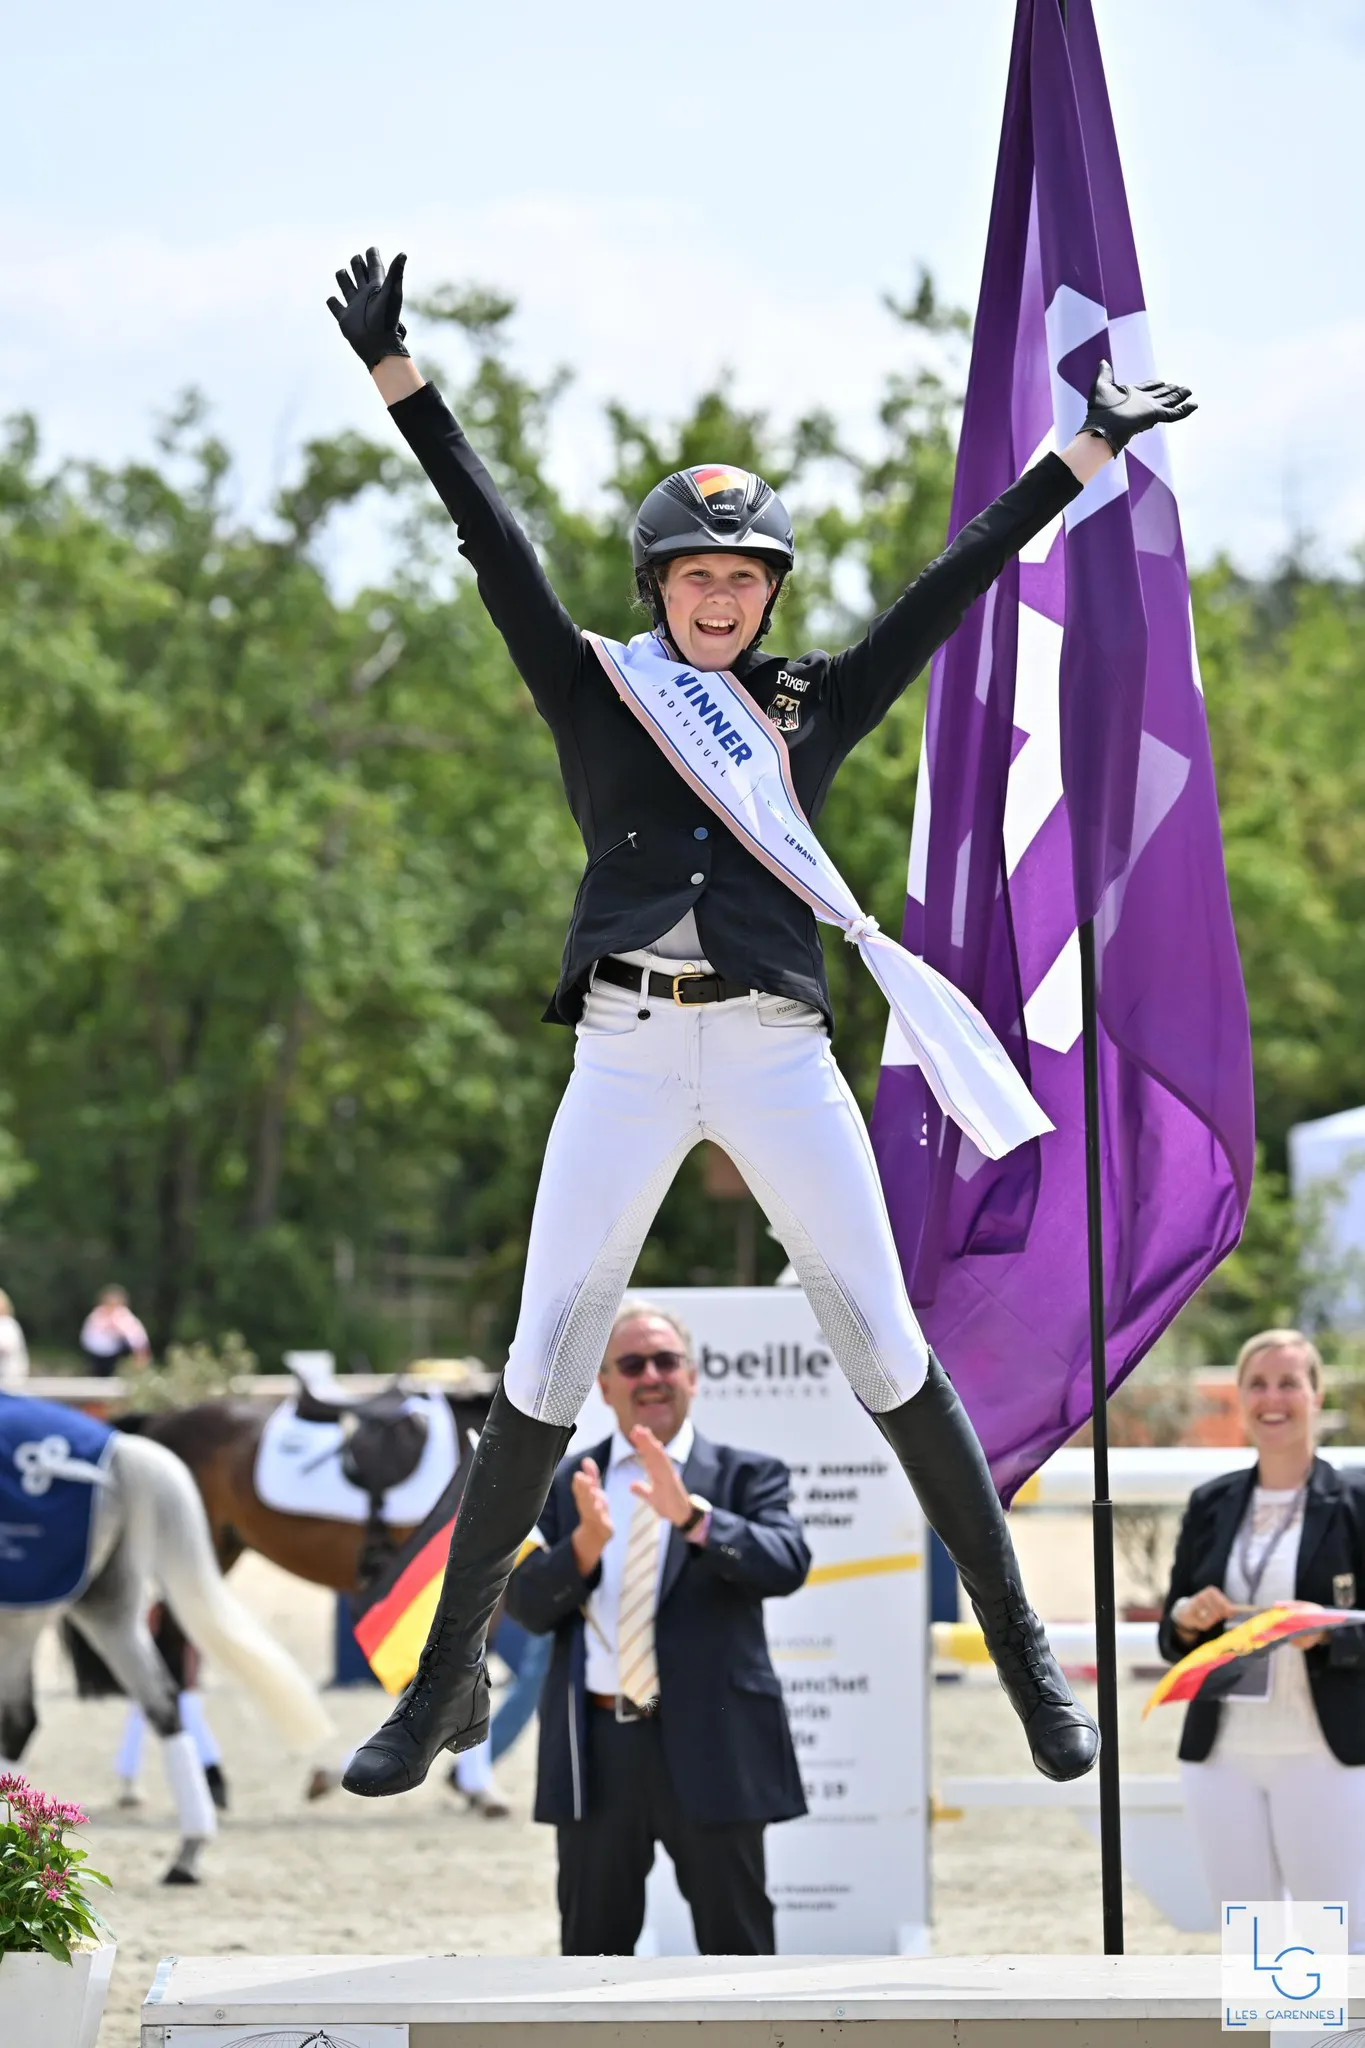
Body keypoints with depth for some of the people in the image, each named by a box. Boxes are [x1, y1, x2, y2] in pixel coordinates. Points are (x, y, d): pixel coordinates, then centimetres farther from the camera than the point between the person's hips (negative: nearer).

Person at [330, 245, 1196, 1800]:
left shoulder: (815, 711, 13)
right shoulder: (595, 693, 10)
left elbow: (958, 578, 13)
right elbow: (493, 544, 3)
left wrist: (1092, 446, 12)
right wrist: (396, 374, -4)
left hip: (778, 1051, 1)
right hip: (623, 1054, 0)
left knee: (886, 1348, -3)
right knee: (541, 1372, -3)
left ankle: (1020, 1643, 7)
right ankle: (449, 1678, 6)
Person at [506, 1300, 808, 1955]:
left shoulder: (746, 1477, 3)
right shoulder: (564, 1484, 9)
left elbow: (786, 1564, -15)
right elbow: (526, 1604, 0)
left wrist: (692, 1515, -29)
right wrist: (586, 1543, -19)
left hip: (710, 1744, -2)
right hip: (595, 1748, 2)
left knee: (736, 1944, 2)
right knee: (592, 1946, 8)